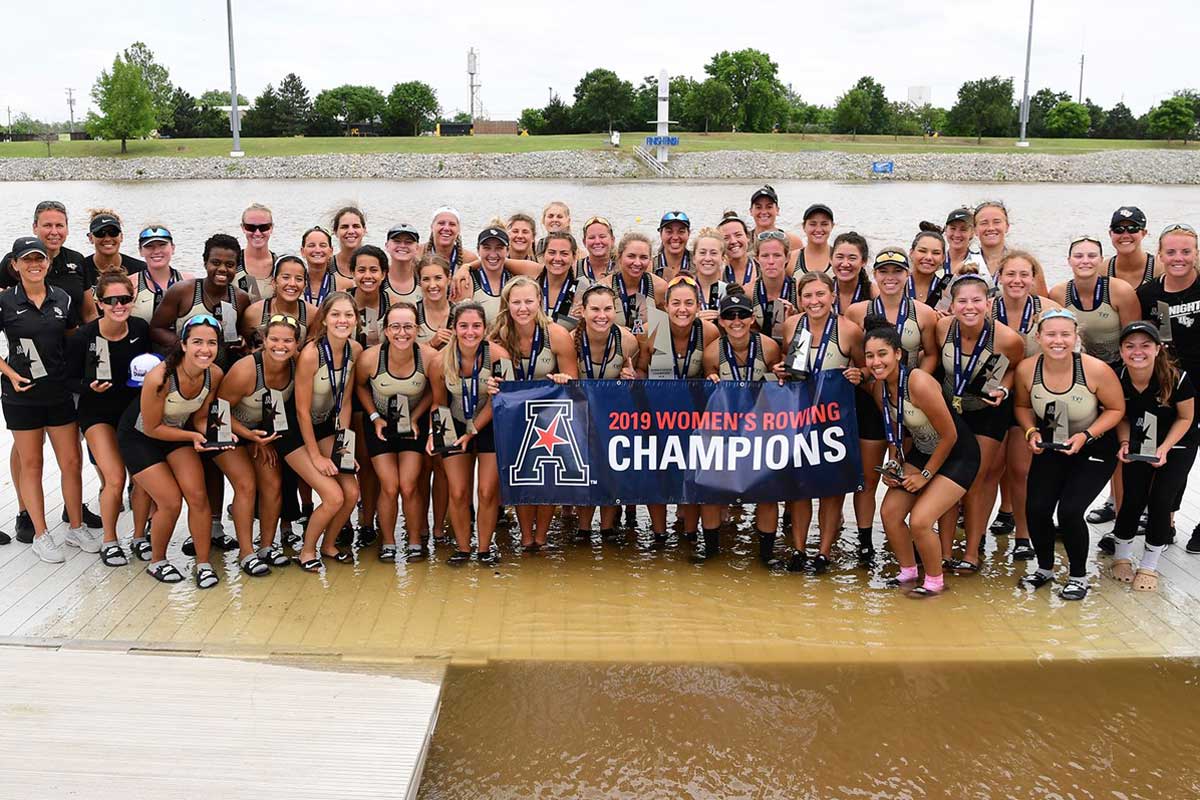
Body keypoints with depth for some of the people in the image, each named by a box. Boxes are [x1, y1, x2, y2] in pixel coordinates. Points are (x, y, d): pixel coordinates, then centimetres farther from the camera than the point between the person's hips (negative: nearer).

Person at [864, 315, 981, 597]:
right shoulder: (879, 387, -7)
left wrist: (924, 475, -15)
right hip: (920, 452, 8)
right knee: (890, 512, 0)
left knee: (919, 521, -16)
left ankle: (935, 581, 9)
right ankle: (908, 573, 22)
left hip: (958, 456, -7)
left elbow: (949, 436, -22)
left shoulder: (919, 383, -31)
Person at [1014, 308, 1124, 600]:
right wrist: (1031, 431, -15)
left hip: (1095, 449, -3)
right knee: (1036, 508, -10)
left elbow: (1116, 409, -11)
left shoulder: (1096, 370, -26)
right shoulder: (1026, 370, -16)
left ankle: (1079, 576, 11)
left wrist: (1086, 435, -23)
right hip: (1051, 446, 3)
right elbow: (1023, 406, 4)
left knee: (1069, 510, -17)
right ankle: (1045, 568, 20)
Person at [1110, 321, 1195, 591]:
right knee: (1133, 499, -6)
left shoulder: (1176, 379, -28)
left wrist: (1164, 448, -22)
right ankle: (1121, 555, 19)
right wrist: (1124, 443, -19)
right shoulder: (1117, 378, -20)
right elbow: (1122, 417, -2)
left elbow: (1185, 418, -11)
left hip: (1177, 444, -2)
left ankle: (1149, 565, 8)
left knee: (1160, 499, -11)